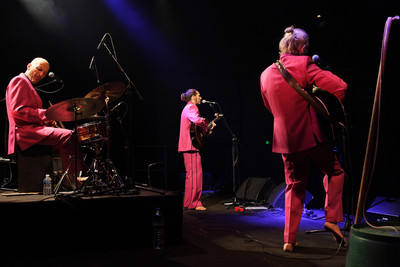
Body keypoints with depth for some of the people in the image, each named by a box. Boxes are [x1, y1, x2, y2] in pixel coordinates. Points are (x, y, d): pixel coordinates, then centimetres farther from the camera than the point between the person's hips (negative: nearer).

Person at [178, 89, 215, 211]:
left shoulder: (188, 108, 23)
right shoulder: (191, 107, -10)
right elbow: (197, 120, -31)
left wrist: (209, 125, 17)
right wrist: (208, 127, -16)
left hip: (187, 146, 11)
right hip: (191, 146, -11)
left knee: (191, 174, 14)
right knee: (195, 174, -9)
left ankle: (188, 202, 20)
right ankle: (194, 203, -6)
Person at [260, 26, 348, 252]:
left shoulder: (266, 74, 7)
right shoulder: (304, 64, -10)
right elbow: (340, 87, -18)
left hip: (285, 138, 5)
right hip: (311, 134, -5)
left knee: (295, 187, 14)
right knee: (334, 171, 19)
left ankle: (290, 239, 13)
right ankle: (332, 218, 8)